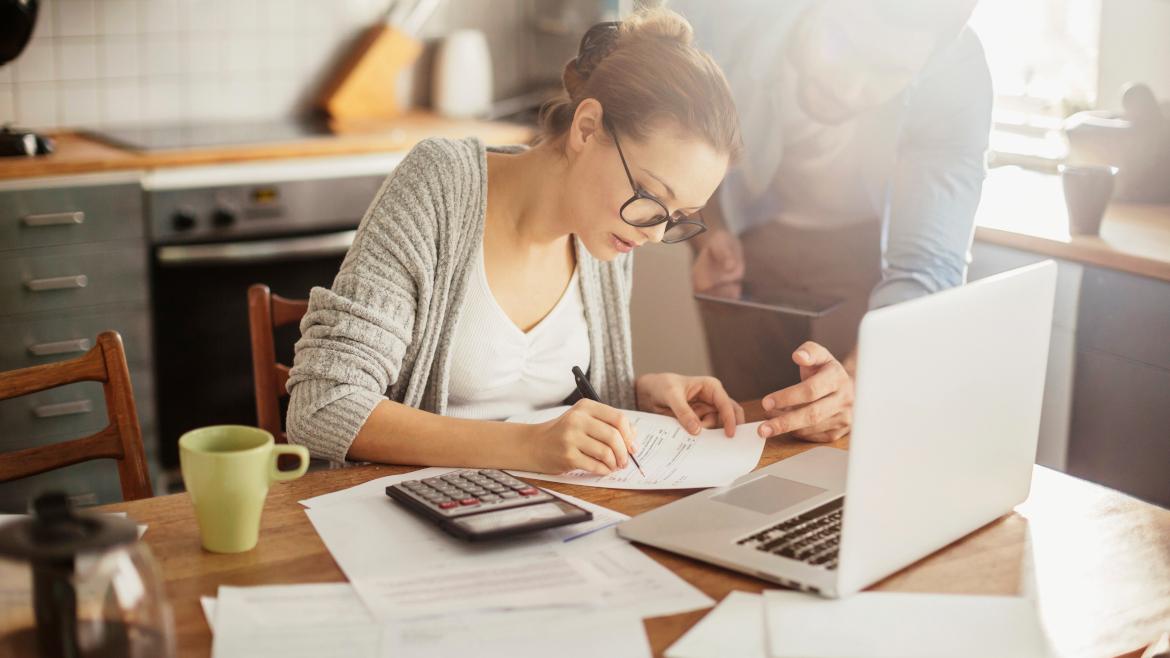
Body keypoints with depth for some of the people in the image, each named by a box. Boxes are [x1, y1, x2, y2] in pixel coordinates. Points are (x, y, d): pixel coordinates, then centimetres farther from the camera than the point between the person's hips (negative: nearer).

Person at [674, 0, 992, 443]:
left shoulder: (955, 80, -32)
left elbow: (926, 266, -36)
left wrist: (855, 379, -54)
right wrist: (706, 233, -24)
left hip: (868, 248, -1)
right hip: (745, 236, 1)